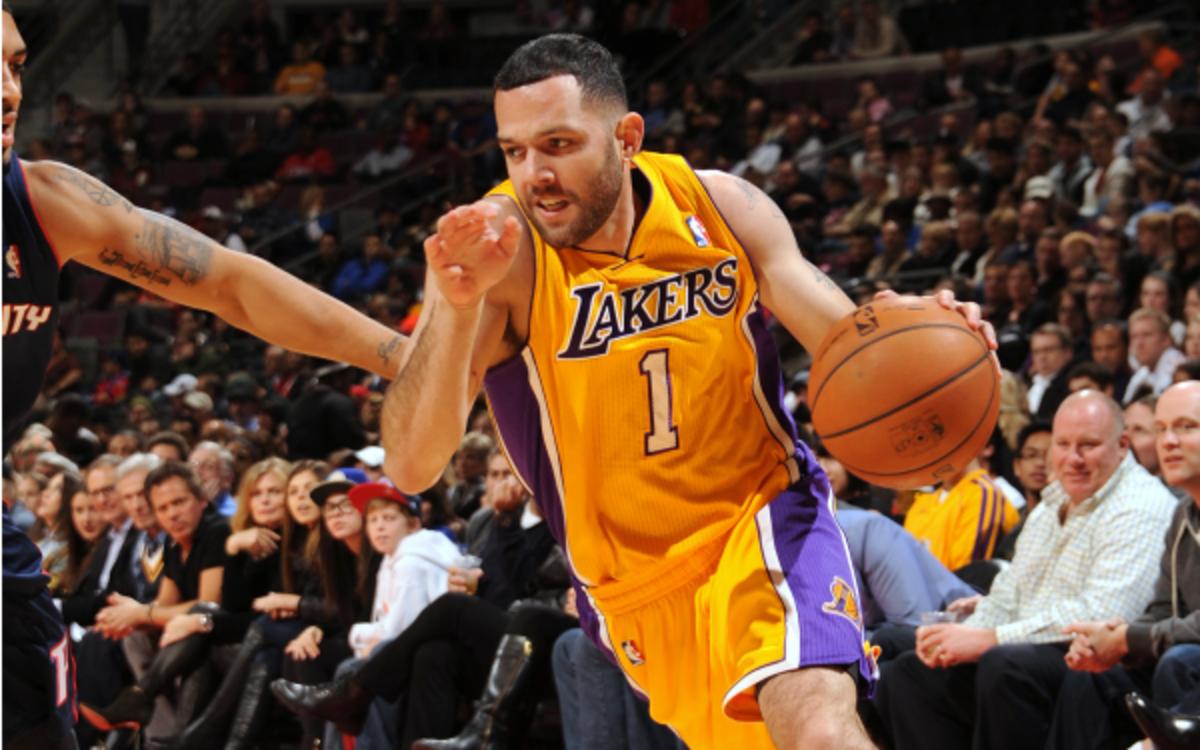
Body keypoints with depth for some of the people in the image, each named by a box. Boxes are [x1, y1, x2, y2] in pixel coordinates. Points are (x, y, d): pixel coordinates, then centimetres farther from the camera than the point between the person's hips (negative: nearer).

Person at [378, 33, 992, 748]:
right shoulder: (494, 247, -18)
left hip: (764, 515, -1)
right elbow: (413, 467, -27)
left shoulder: (722, 207, -10)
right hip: (633, 585, 1)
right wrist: (456, 307, -44)